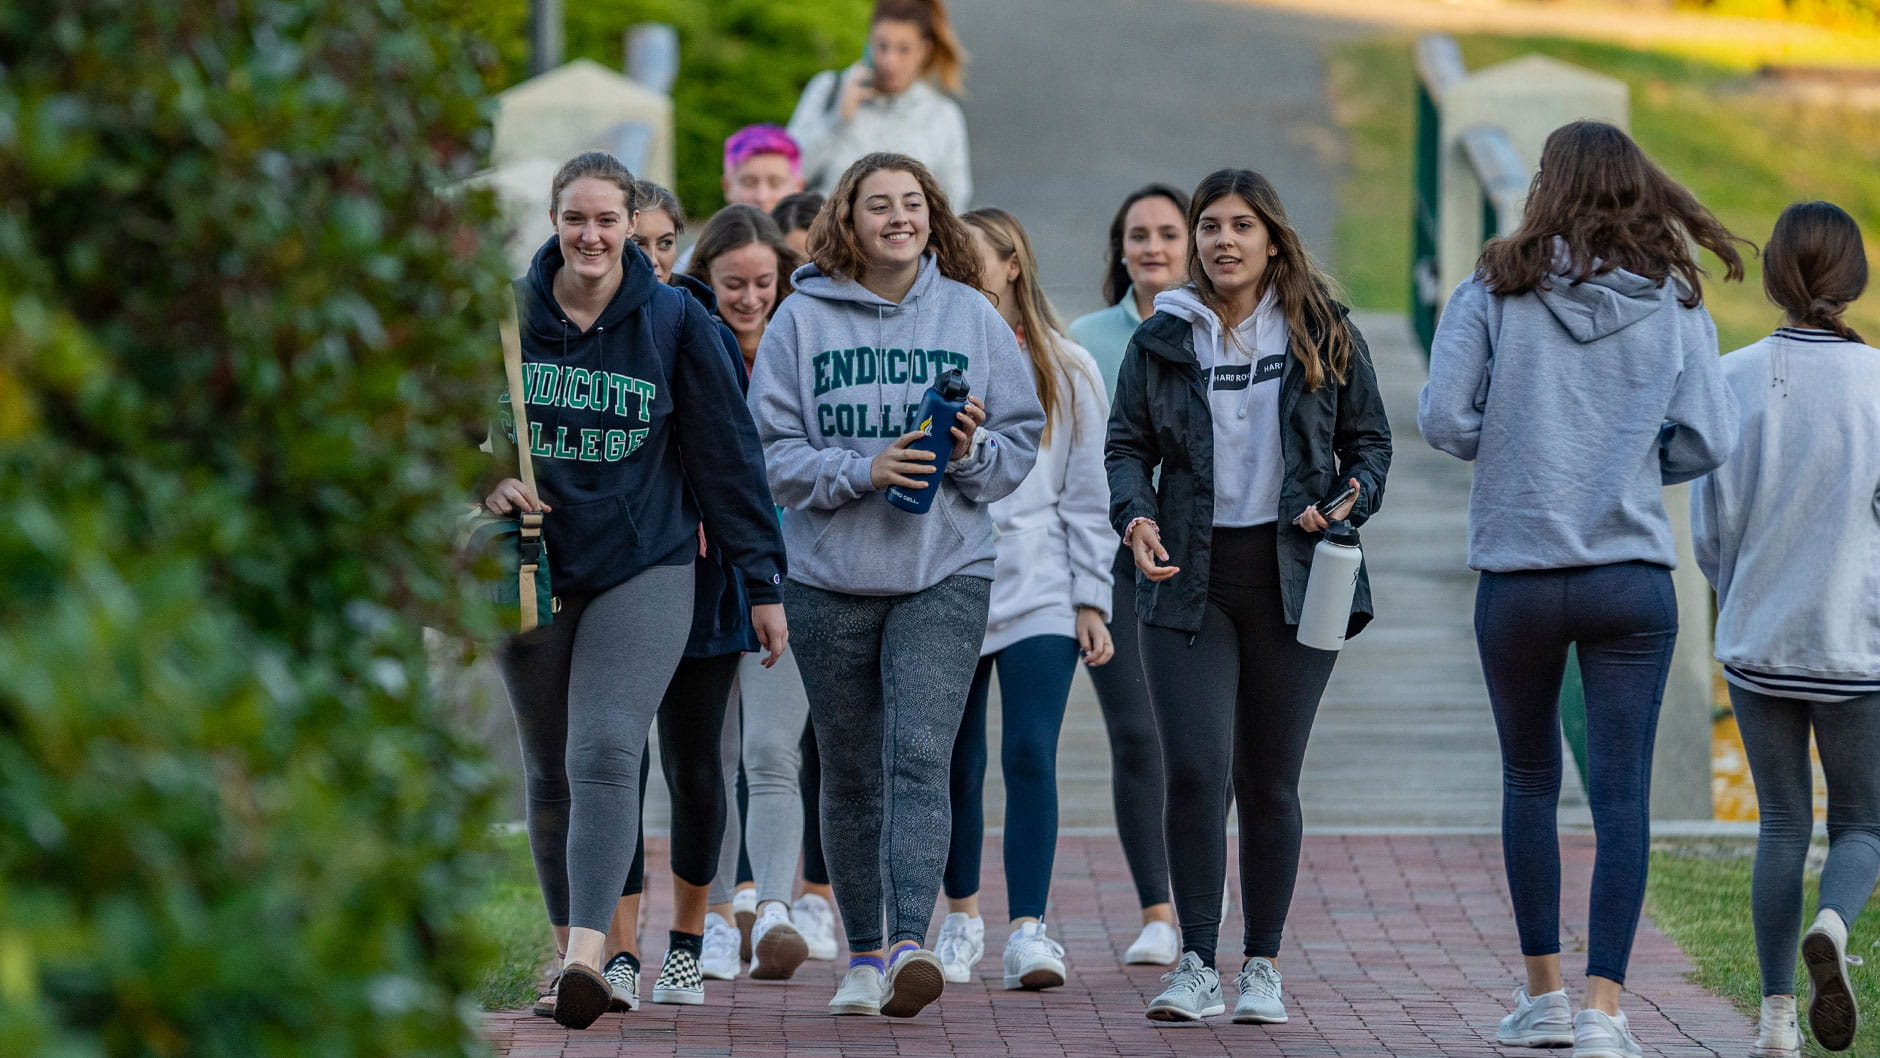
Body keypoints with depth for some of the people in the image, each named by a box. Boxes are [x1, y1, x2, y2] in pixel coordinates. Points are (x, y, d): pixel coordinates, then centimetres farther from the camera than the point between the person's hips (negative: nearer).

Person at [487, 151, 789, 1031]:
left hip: (643, 568, -3)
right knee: (549, 773, 9)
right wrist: (485, 485, -9)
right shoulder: (505, 315, 2)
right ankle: (569, 949, 21)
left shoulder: (675, 321, -2)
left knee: (604, 753, -18)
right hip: (533, 570, 3)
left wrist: (763, 578, 1)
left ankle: (587, 954, -27)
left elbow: (726, 453, 1)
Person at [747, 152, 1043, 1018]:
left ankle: (910, 946, -25)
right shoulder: (803, 318, 0)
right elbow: (771, 449, -2)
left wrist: (973, 450, -13)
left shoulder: (972, 317, 5)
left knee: (919, 759, -16)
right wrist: (862, 470, -16)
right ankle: (864, 955, 21)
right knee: (850, 774, 9)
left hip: (946, 574, -1)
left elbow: (1022, 444, 8)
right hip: (831, 578, 1)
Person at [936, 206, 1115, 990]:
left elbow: (1088, 495, 6)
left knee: (1030, 753, -12)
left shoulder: (1066, 370, 6)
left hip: (1039, 593, -1)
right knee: (956, 763, 7)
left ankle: (1028, 929, -13)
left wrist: (1091, 600, 1)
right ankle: (961, 918, 23)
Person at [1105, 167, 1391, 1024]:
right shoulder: (1161, 341, 7)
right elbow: (1129, 445, 8)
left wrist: (1350, 502, -9)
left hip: (1292, 576, 0)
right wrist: (1135, 516, -12)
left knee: (1269, 781, 5)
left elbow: (1370, 439, 11)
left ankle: (1263, 966, 16)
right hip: (1189, 576, 0)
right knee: (1194, 769, -12)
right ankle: (1196, 964, -6)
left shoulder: (1323, 335, 5)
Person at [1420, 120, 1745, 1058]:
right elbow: (1708, 440, -3)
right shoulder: (1674, 304, 1)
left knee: (1530, 781, 17)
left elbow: (1443, 418, -8)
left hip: (1517, 575, 0)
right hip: (1633, 577, 0)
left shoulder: (1496, 292, -3)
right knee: (1622, 795, -1)